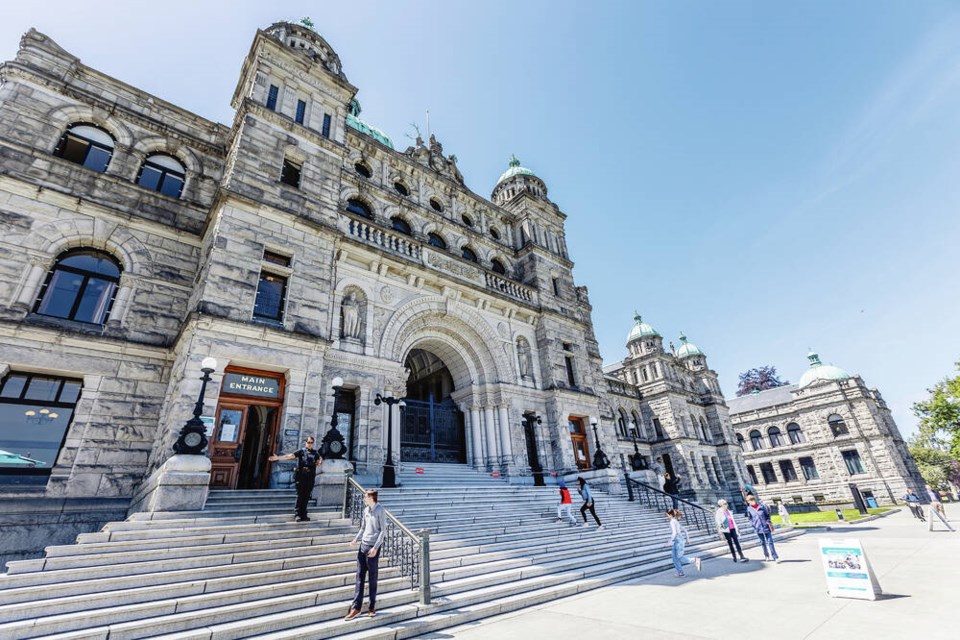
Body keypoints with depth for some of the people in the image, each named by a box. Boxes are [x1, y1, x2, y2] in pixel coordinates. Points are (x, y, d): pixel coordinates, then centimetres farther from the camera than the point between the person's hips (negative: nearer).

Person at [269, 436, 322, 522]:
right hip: (301, 476, -2)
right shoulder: (301, 451, 4)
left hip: (310, 477, 3)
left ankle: (303, 515, 12)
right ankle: (298, 515, 2)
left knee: (306, 496, 5)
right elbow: (290, 456, -6)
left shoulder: (315, 453, 14)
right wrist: (278, 457, -17)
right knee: (300, 495, -3)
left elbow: (320, 460, 14)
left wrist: (320, 462, -10)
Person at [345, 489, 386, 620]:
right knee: (360, 577, 7)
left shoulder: (380, 511, -13)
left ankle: (372, 607, 19)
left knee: (372, 579, 6)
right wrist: (356, 539, 3)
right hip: (363, 545, 7)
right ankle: (356, 607, 14)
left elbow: (383, 531, -14)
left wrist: (375, 547, -19)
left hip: (373, 547, -6)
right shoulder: (366, 510, 9)